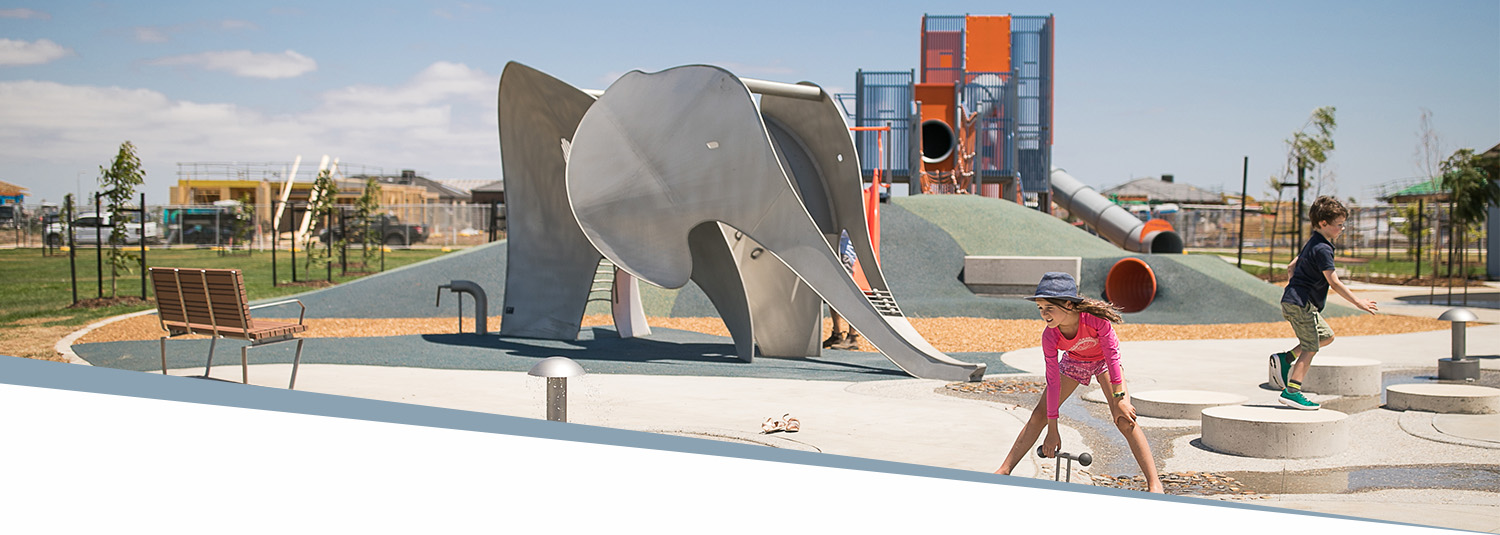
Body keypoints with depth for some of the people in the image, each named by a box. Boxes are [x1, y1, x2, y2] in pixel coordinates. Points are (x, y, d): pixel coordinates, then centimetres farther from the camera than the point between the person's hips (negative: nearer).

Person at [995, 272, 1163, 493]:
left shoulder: (1096, 318, -39)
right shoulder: (1050, 336, -30)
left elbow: (1112, 356, -28)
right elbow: (1053, 382, -25)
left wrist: (1120, 398, -29)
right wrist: (1052, 430, -22)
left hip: (1104, 359, -2)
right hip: (1074, 361, 2)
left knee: (1124, 420, -18)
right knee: (1039, 416, -3)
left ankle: (1154, 483, -13)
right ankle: (1004, 471, 2)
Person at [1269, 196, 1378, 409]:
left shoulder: (1312, 244, 15)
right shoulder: (1323, 249, -16)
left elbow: (1291, 267, 24)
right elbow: (1334, 282, -20)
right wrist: (1358, 302, -15)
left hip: (1293, 301, 10)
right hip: (1302, 303, -10)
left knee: (1326, 336, 19)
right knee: (1310, 347, -7)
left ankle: (1284, 359, 11)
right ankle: (1292, 391, -10)